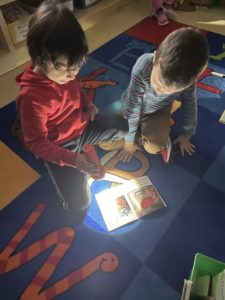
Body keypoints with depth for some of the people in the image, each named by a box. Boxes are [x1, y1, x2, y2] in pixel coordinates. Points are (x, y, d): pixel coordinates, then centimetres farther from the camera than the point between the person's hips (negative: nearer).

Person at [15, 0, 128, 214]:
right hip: (59, 147, -6)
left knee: (127, 126, 7)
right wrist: (73, 159, -33)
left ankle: (86, 145, 15)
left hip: (82, 126, 6)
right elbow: (35, 143, -25)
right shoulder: (31, 97, -31)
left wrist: (88, 104, -5)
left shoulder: (63, 71, -10)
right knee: (79, 203, -8)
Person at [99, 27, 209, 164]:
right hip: (132, 108, 1)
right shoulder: (143, 66, -34)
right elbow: (132, 105, -25)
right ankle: (143, 136, 3)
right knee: (105, 142, -10)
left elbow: (190, 107, -6)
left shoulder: (188, 80, -25)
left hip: (157, 113, 0)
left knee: (154, 148, -27)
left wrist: (186, 135, 5)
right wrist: (130, 137, -16)